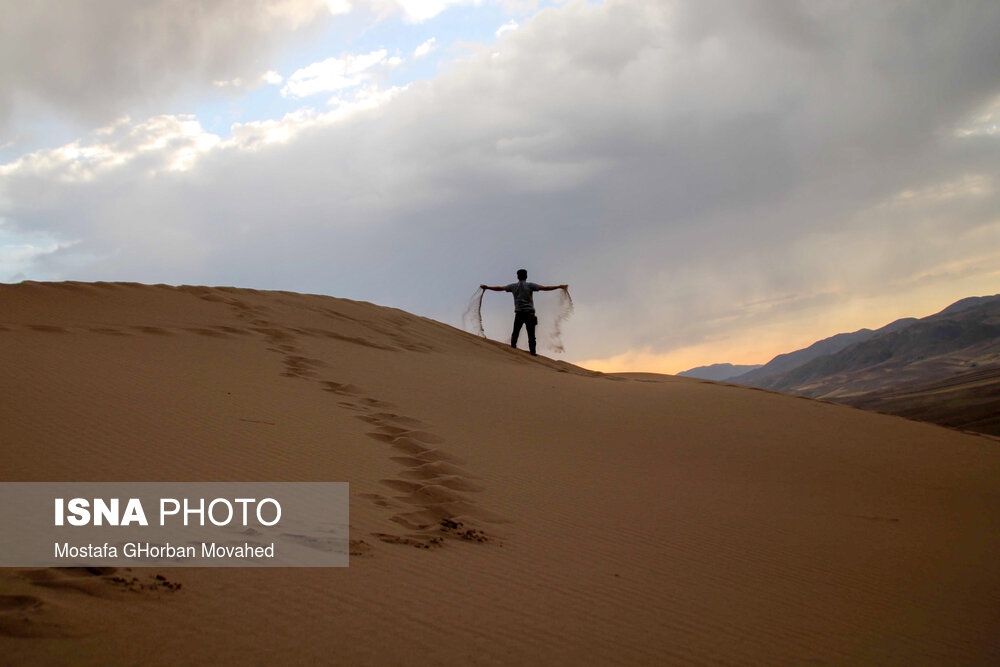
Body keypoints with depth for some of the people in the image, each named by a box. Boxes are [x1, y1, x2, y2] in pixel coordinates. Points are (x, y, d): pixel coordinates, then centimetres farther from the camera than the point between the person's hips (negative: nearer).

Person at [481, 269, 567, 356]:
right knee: (531, 334, -2)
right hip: (529, 313, -2)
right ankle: (532, 352, -6)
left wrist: (487, 287, 26)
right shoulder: (530, 285, -2)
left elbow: (499, 288, 13)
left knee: (515, 332, 13)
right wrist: (559, 287, -4)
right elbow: (544, 288, -8)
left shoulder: (513, 286, 6)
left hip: (519, 313, 2)